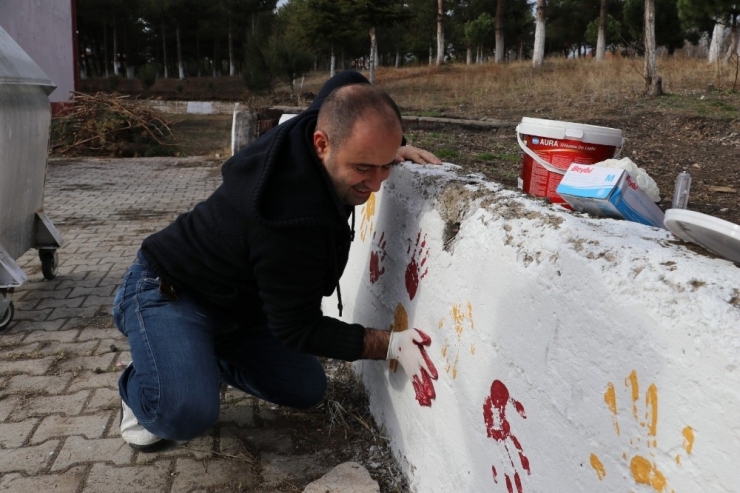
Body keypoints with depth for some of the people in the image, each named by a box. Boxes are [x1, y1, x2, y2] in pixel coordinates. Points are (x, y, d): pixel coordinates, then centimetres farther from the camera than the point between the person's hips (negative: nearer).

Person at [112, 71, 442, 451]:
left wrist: (391, 149, -4)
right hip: (166, 292, -8)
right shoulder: (292, 221, -39)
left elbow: (345, 83, 9)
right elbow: (297, 329, -26)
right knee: (188, 413, -32)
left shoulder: (320, 122, -16)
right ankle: (140, 387, 4)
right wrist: (391, 344, -30)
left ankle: (204, 359, 23)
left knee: (307, 390, 4)